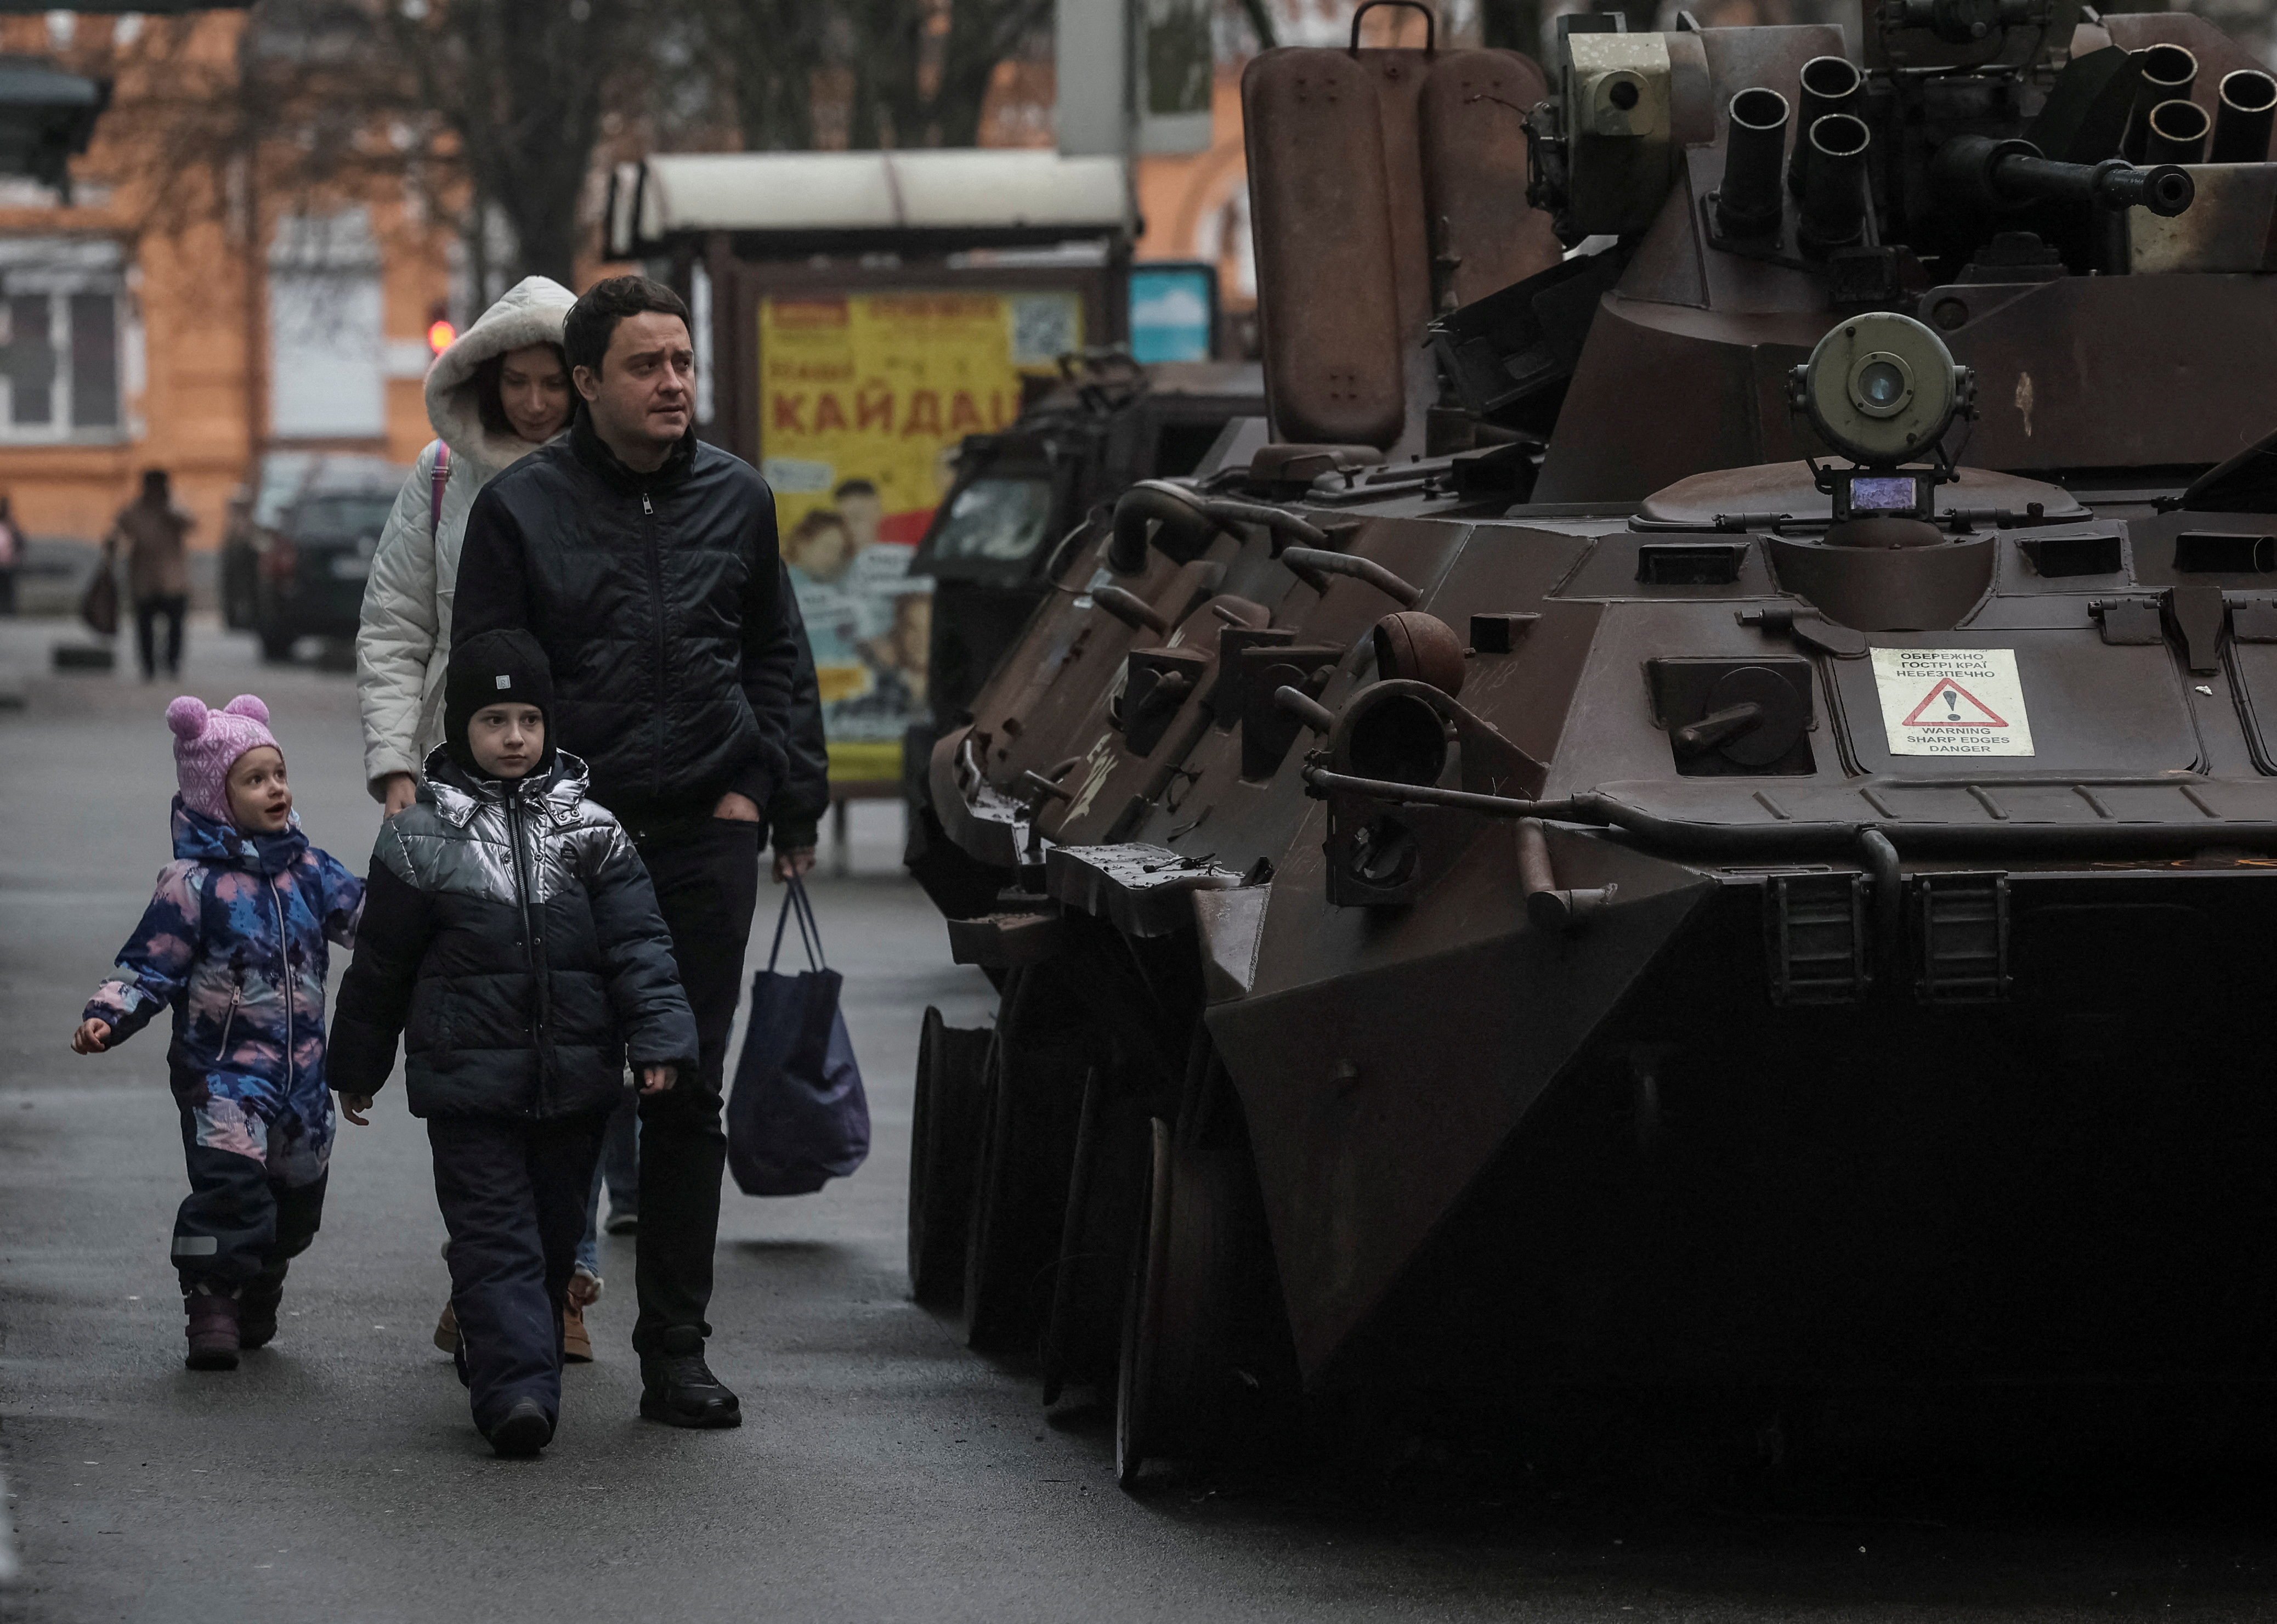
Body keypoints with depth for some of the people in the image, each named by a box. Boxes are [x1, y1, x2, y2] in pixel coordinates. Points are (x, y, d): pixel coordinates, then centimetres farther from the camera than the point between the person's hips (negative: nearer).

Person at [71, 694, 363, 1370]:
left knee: (297, 1193, 14)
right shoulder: (193, 883, -11)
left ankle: (256, 1302, 34)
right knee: (230, 1181, -22)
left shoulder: (306, 869, 6)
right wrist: (106, 1017, -24)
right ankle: (211, 1305, -13)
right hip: (221, 1067, -6)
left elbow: (365, 913, 12)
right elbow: (150, 966, -10)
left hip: (301, 1069, 6)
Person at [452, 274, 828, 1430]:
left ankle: (675, 1346, 7)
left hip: (705, 836, 2)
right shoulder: (521, 507, 0)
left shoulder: (735, 499, 10)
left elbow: (779, 658, 19)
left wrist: (783, 795, 13)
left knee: (688, 1098, 3)